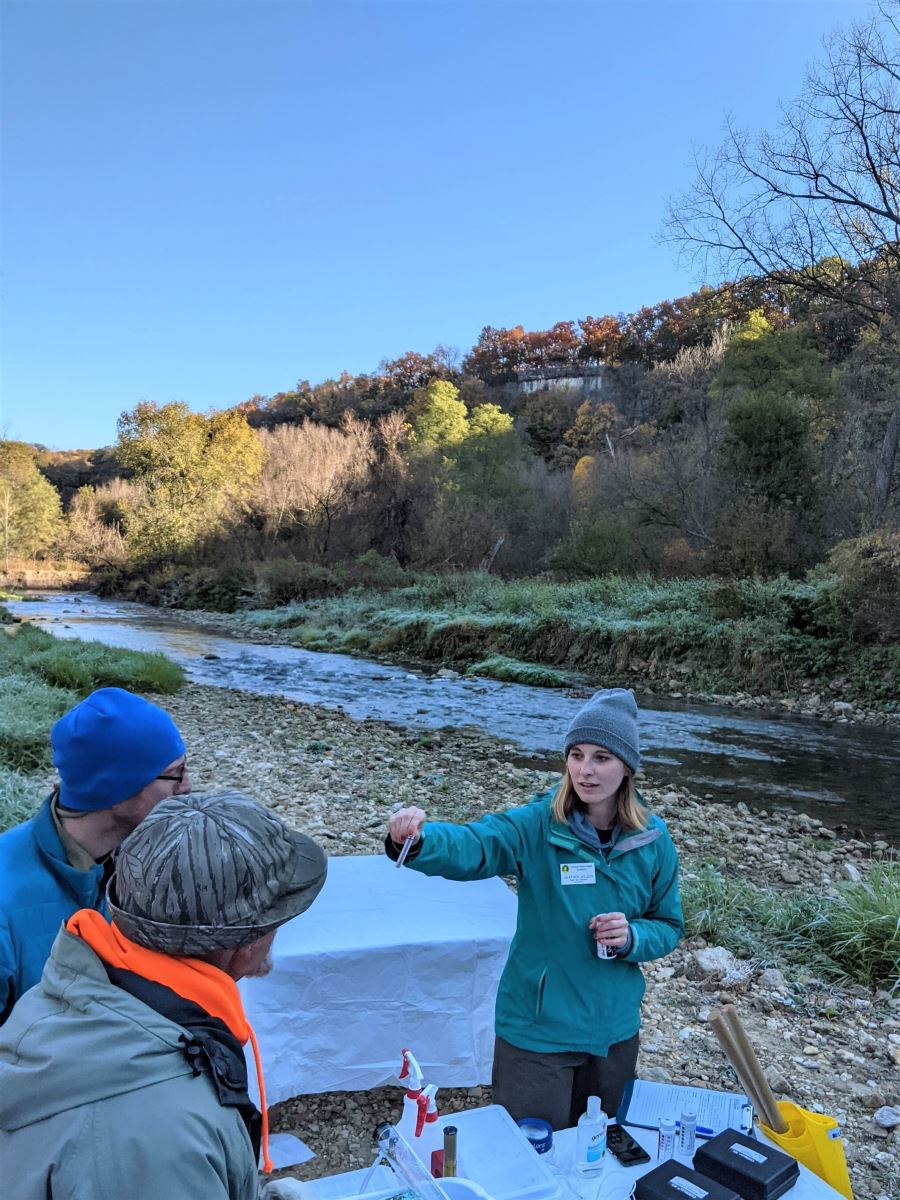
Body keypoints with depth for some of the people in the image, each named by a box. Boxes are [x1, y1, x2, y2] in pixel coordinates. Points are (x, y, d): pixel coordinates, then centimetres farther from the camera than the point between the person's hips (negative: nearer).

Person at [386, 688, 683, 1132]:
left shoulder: (652, 841, -7)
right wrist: (417, 840, -55)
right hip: (536, 1029, -3)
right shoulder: (537, 826, -18)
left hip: (615, 1029, 4)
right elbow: (468, 847, -35)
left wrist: (633, 937, -17)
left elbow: (668, 925, 4)